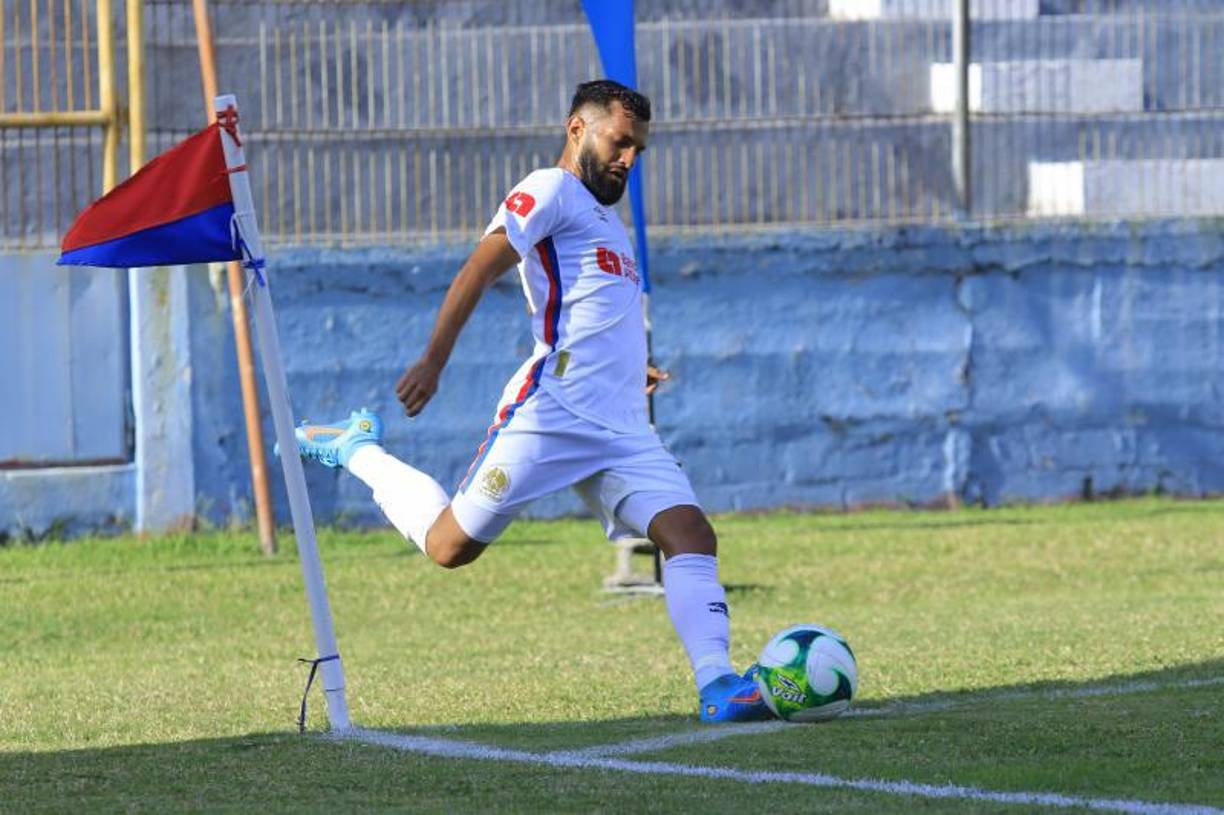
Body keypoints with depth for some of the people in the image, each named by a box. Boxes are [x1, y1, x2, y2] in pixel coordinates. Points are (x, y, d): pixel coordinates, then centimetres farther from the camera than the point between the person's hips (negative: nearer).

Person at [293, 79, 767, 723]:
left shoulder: (604, 219, 27)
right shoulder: (551, 191, -1)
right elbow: (478, 272, -11)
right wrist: (433, 361, -20)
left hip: (623, 429, 8)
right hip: (551, 414, -8)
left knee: (691, 536, -13)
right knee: (451, 546, 0)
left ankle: (715, 683, -23)